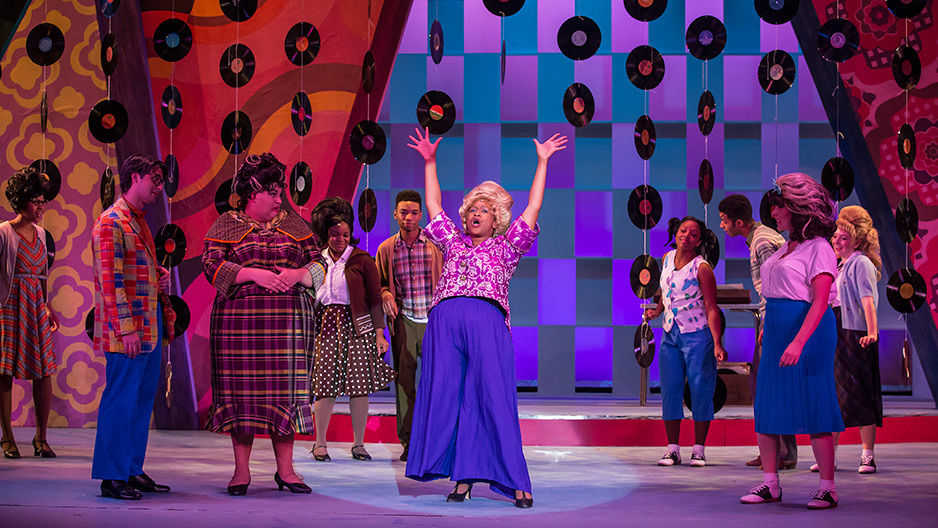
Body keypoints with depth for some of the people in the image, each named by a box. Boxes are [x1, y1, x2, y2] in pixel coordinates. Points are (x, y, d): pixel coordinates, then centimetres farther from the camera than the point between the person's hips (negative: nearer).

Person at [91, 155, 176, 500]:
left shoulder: (138, 222, 19)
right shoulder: (111, 222, -11)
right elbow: (110, 280, -17)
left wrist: (161, 276, 9)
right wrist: (126, 329, -21)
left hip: (150, 327, 9)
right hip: (128, 329, -9)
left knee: (143, 399, 12)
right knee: (121, 400, -5)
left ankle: (133, 471, 19)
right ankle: (112, 477, 0)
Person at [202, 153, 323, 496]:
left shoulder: (294, 225, 13)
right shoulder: (226, 225, 6)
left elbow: (318, 265, 10)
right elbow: (211, 266, -5)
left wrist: (297, 275, -12)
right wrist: (254, 274, -16)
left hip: (288, 319, 2)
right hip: (238, 319, -2)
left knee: (284, 390, 1)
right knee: (241, 389, -2)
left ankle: (285, 469, 8)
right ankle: (241, 470, 6)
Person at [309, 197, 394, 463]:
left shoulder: (362, 259, 3)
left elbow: (375, 298, 2)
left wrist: (380, 333, -4)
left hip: (356, 326, -1)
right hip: (326, 326, 2)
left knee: (359, 386, -2)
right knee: (325, 385, -3)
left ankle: (359, 444, 7)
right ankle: (320, 443, 8)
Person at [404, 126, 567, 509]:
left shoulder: (505, 247, 20)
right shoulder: (454, 242, 28)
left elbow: (532, 208, 16)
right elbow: (434, 206, 30)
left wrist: (542, 162, 16)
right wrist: (429, 162, 29)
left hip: (487, 322, -3)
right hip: (445, 320, 3)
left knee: (493, 399, -8)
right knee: (446, 397, -3)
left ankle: (516, 482, -8)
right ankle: (462, 478, 0)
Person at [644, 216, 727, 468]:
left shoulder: (702, 268, -13)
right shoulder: (667, 258, 5)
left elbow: (711, 308, -15)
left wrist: (717, 344, -22)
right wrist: (658, 310, 7)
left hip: (698, 336, -5)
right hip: (671, 334, 6)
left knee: (700, 390, -2)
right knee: (670, 390, 3)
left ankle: (698, 449, 7)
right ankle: (672, 449, 10)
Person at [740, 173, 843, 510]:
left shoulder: (818, 249, -10)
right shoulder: (786, 248, 15)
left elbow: (820, 301, -19)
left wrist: (798, 342, -28)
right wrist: (767, 330, 20)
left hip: (809, 332, -9)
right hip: (776, 332, 9)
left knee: (814, 409, -5)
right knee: (766, 407, 6)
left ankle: (827, 488, 2)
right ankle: (770, 485, 14)